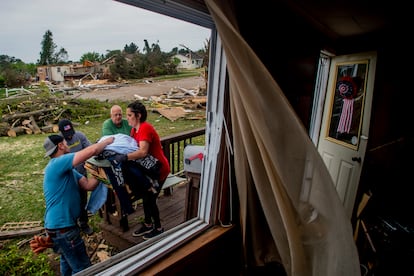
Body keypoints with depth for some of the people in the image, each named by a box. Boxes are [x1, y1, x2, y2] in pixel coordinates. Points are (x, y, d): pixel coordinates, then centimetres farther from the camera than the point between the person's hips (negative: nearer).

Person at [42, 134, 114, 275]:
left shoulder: (67, 169, 11)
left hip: (60, 225, 10)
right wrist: (108, 141, -13)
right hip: (62, 227, -10)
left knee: (68, 263, 28)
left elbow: (88, 185, 1)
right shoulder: (58, 163, -20)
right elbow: (92, 150, -30)